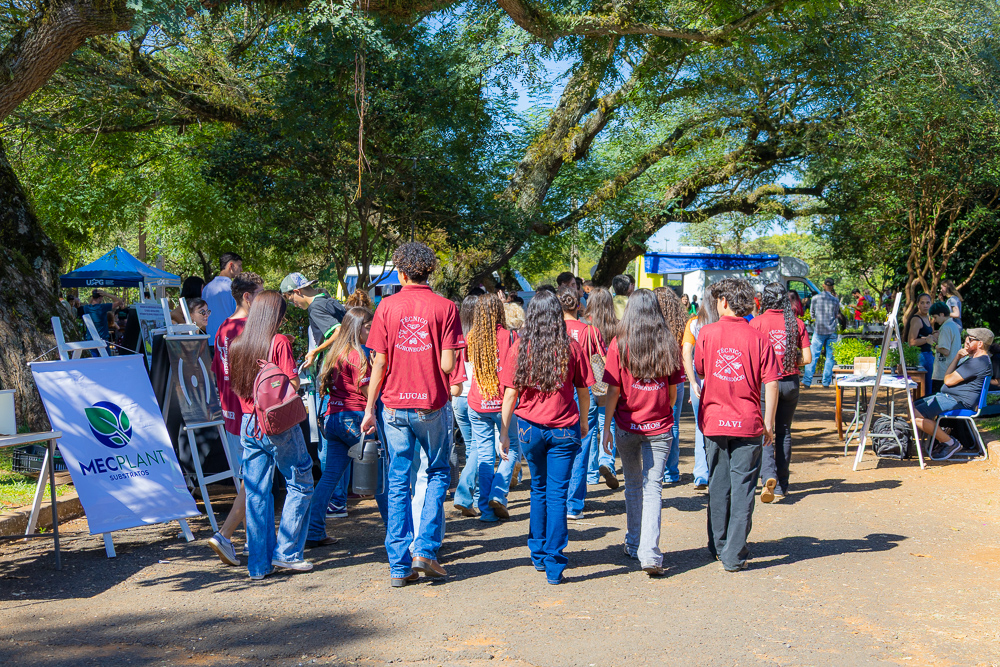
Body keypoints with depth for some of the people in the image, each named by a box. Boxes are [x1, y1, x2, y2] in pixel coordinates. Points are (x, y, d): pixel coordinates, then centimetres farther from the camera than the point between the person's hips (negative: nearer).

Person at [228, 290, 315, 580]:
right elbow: (293, 384, -15)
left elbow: (234, 386, 13)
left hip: (248, 425, 6)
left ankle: (259, 563, 12)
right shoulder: (280, 342, -10)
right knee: (300, 484, 9)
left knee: (256, 493, 9)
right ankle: (286, 552, 7)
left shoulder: (236, 346, 6)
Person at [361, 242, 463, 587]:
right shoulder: (444, 307, -5)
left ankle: (399, 566, 10)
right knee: (438, 474, 16)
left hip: (395, 406, 1)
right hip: (432, 405, -1)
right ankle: (425, 549, 6)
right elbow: (447, 365, -10)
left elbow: (379, 364, -1)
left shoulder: (387, 306, -1)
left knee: (398, 482, 8)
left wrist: (370, 409, 6)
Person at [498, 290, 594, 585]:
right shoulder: (572, 348, -3)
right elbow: (583, 392, 3)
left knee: (539, 489, 19)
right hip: (564, 429, -1)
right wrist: (583, 422, 19)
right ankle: (554, 566, 1)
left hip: (530, 427, 1)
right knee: (557, 494, 3)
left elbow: (510, 394, -5)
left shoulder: (520, 348, -3)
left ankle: (538, 555, 28)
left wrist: (504, 433, -1)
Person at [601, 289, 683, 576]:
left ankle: (634, 545, 27)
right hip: (660, 426, 0)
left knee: (633, 485, 16)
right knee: (653, 487, 1)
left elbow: (613, 391, -7)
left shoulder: (619, 343, -7)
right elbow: (673, 392, 2)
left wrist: (606, 426, 2)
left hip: (627, 426, 0)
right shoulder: (669, 343, -3)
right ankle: (650, 553, -9)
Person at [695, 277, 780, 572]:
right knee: (743, 487, 3)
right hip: (748, 424, -1)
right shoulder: (758, 338, -6)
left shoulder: (707, 333, -4)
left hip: (714, 419, 1)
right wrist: (769, 422, 2)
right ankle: (734, 555, 3)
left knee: (718, 485, 15)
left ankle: (719, 546, 28)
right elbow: (771, 384, -7)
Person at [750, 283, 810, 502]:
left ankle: (769, 476, -22)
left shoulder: (757, 322, -6)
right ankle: (781, 486, 18)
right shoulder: (796, 323, 2)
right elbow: (806, 358, -1)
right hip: (790, 382, 3)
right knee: (784, 432, 12)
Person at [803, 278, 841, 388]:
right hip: (832, 330, 0)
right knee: (830, 357, 7)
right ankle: (826, 382, 8)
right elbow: (836, 315, 12)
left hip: (819, 330, 0)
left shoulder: (815, 298, -1)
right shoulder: (835, 300, 0)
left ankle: (807, 381, -4)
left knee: (813, 356, 0)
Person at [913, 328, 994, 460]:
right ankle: (939, 440, 8)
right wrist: (958, 356, 5)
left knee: (916, 415, -24)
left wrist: (958, 357, -5)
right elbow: (949, 373, 21)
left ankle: (951, 443, -11)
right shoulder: (974, 359, 17)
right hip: (947, 396, 12)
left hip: (956, 402, -12)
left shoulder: (979, 362, -20)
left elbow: (948, 380, -19)